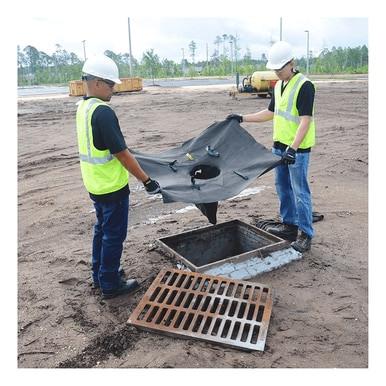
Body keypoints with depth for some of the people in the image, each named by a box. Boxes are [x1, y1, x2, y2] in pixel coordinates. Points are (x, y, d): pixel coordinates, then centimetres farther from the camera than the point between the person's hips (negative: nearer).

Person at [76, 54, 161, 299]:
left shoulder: (82, 107, 6)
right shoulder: (103, 112, -23)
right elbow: (121, 153, -24)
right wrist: (147, 180, -18)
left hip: (96, 185, 9)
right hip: (112, 187, -9)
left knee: (102, 230, 22)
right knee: (114, 235, 5)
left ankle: (99, 275, 36)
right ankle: (110, 285, 19)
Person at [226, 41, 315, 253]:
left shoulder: (304, 86, -15)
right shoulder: (278, 86, 12)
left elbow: (305, 120, -21)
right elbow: (271, 113, 21)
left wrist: (293, 148, -30)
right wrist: (242, 118, 16)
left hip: (298, 149, -8)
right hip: (279, 145, 9)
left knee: (300, 191, -4)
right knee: (283, 187, 15)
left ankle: (305, 234, 6)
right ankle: (289, 224, 29)